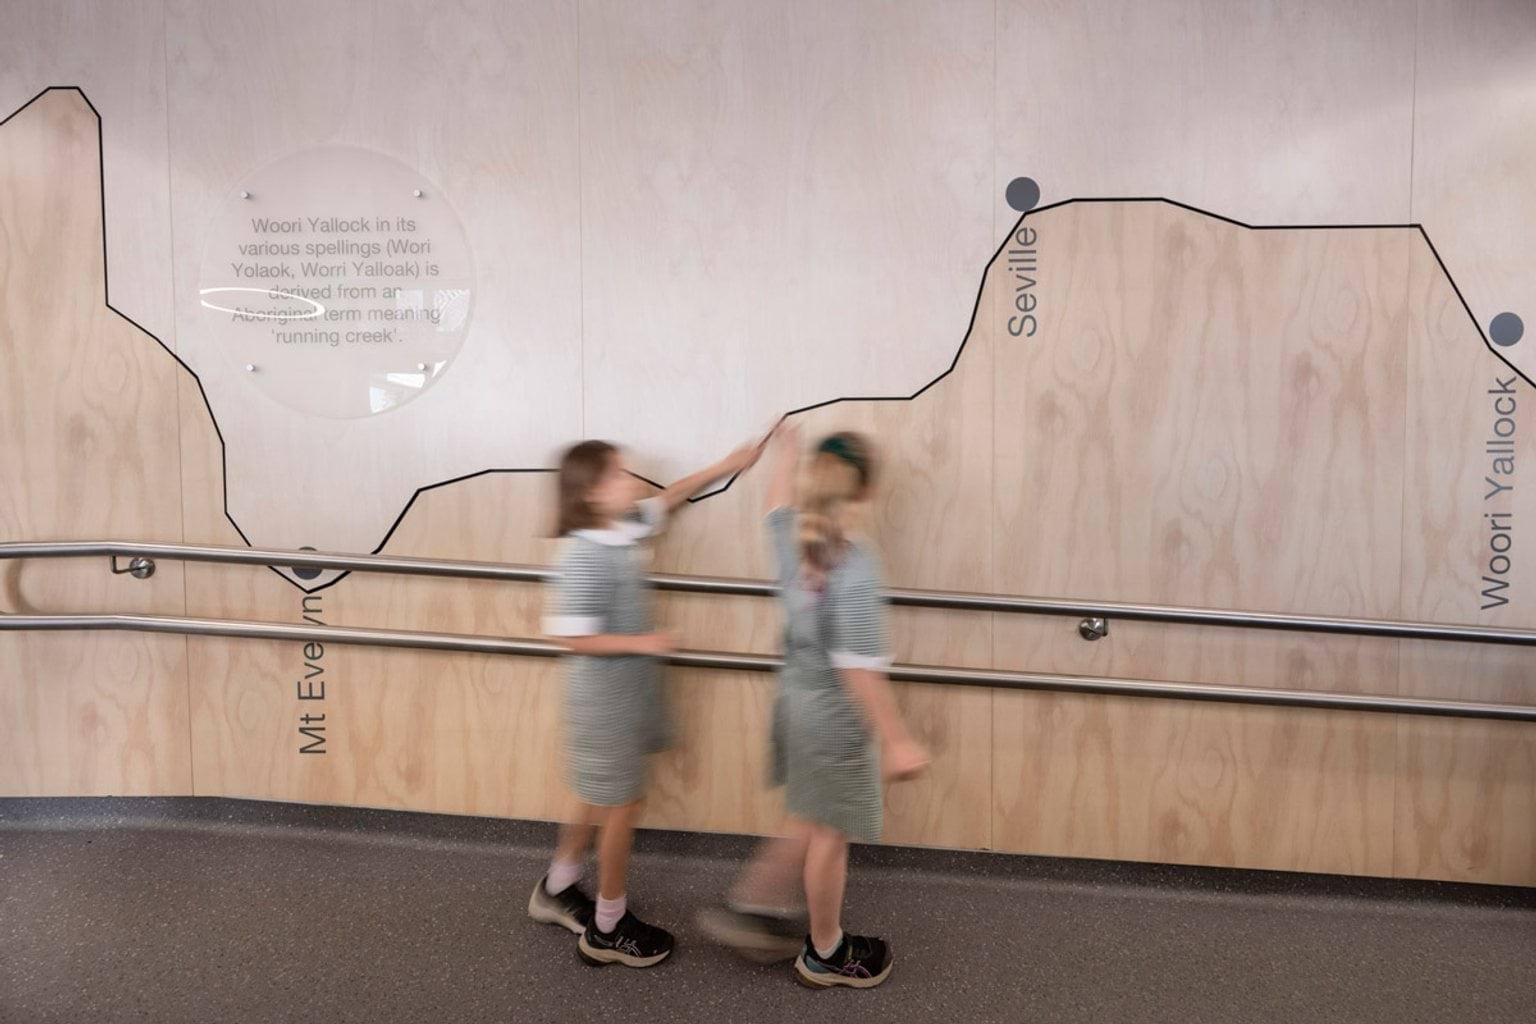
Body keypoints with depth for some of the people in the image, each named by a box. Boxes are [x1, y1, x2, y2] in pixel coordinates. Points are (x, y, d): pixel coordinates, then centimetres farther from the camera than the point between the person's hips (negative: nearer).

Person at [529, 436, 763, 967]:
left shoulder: (618, 531, 0)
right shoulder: (586, 556, -26)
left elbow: (667, 499, 15)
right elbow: (570, 636, -27)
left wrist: (726, 466, 14)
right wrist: (642, 643, -23)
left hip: (623, 697, 9)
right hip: (605, 701, -9)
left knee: (602, 800, 23)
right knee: (620, 806, 5)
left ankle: (557, 889, 42)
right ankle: (608, 929, 23)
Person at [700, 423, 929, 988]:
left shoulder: (795, 540, -4)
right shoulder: (855, 567, -26)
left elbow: (779, 504, 21)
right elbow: (860, 668, -27)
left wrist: (786, 451, 37)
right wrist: (896, 740, -21)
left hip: (797, 702, 8)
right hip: (835, 717, -8)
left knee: (813, 825, 25)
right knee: (830, 835, 11)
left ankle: (753, 905, 33)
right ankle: (826, 954, 30)